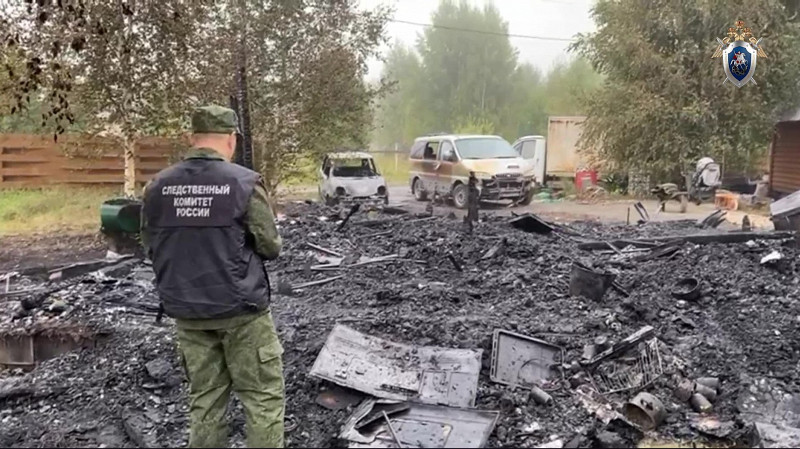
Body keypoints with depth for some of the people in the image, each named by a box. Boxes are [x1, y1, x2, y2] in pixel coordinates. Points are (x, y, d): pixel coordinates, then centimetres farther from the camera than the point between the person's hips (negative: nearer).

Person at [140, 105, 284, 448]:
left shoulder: (158, 186, 0)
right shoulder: (245, 182, -13)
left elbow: (151, 248, 8)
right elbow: (270, 247, -8)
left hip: (185, 310, 5)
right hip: (240, 308, -4)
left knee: (204, 397, 15)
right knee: (263, 396, 6)